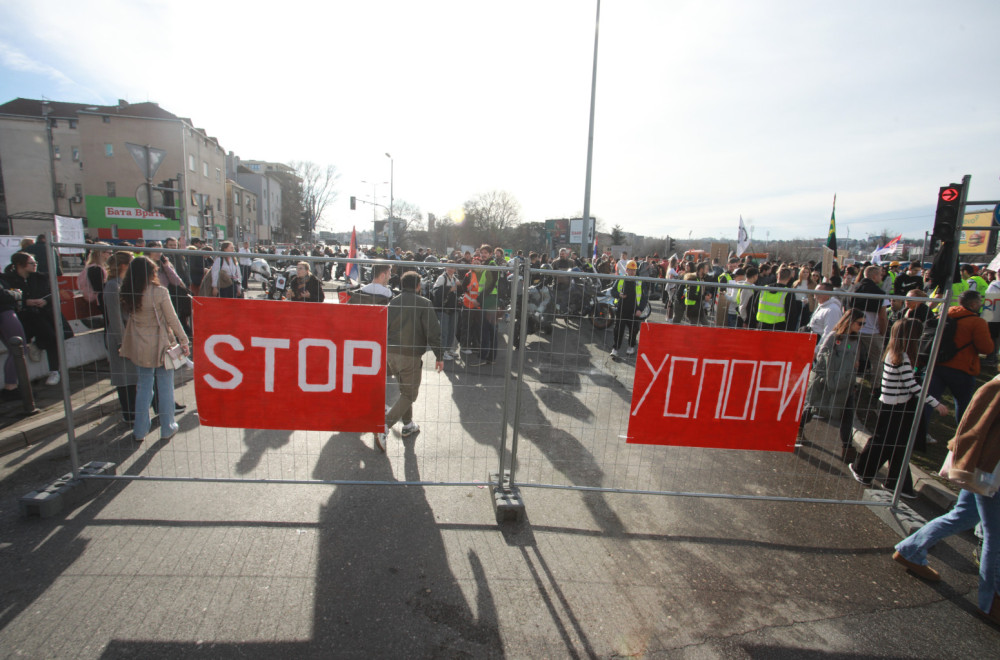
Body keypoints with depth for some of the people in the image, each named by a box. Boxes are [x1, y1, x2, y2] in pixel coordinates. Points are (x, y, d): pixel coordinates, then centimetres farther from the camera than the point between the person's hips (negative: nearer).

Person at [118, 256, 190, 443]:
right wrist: (183, 340, -4)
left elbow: (128, 317, 4)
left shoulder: (127, 294, -4)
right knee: (165, 388, 8)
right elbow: (172, 319, -10)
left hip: (140, 348, 4)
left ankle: (140, 431, 21)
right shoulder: (160, 292, -15)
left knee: (143, 388, 14)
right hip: (161, 346, -4)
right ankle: (167, 429, 17)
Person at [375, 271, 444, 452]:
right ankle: (384, 426, -10)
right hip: (410, 355, -6)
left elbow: (383, 330, 13)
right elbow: (433, 331, -11)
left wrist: (385, 353, 23)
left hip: (391, 353, 6)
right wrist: (439, 356, -4)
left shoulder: (392, 303, 8)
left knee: (405, 390, 23)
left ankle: (408, 425, 33)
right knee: (410, 394, 4)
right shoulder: (423, 303, -7)